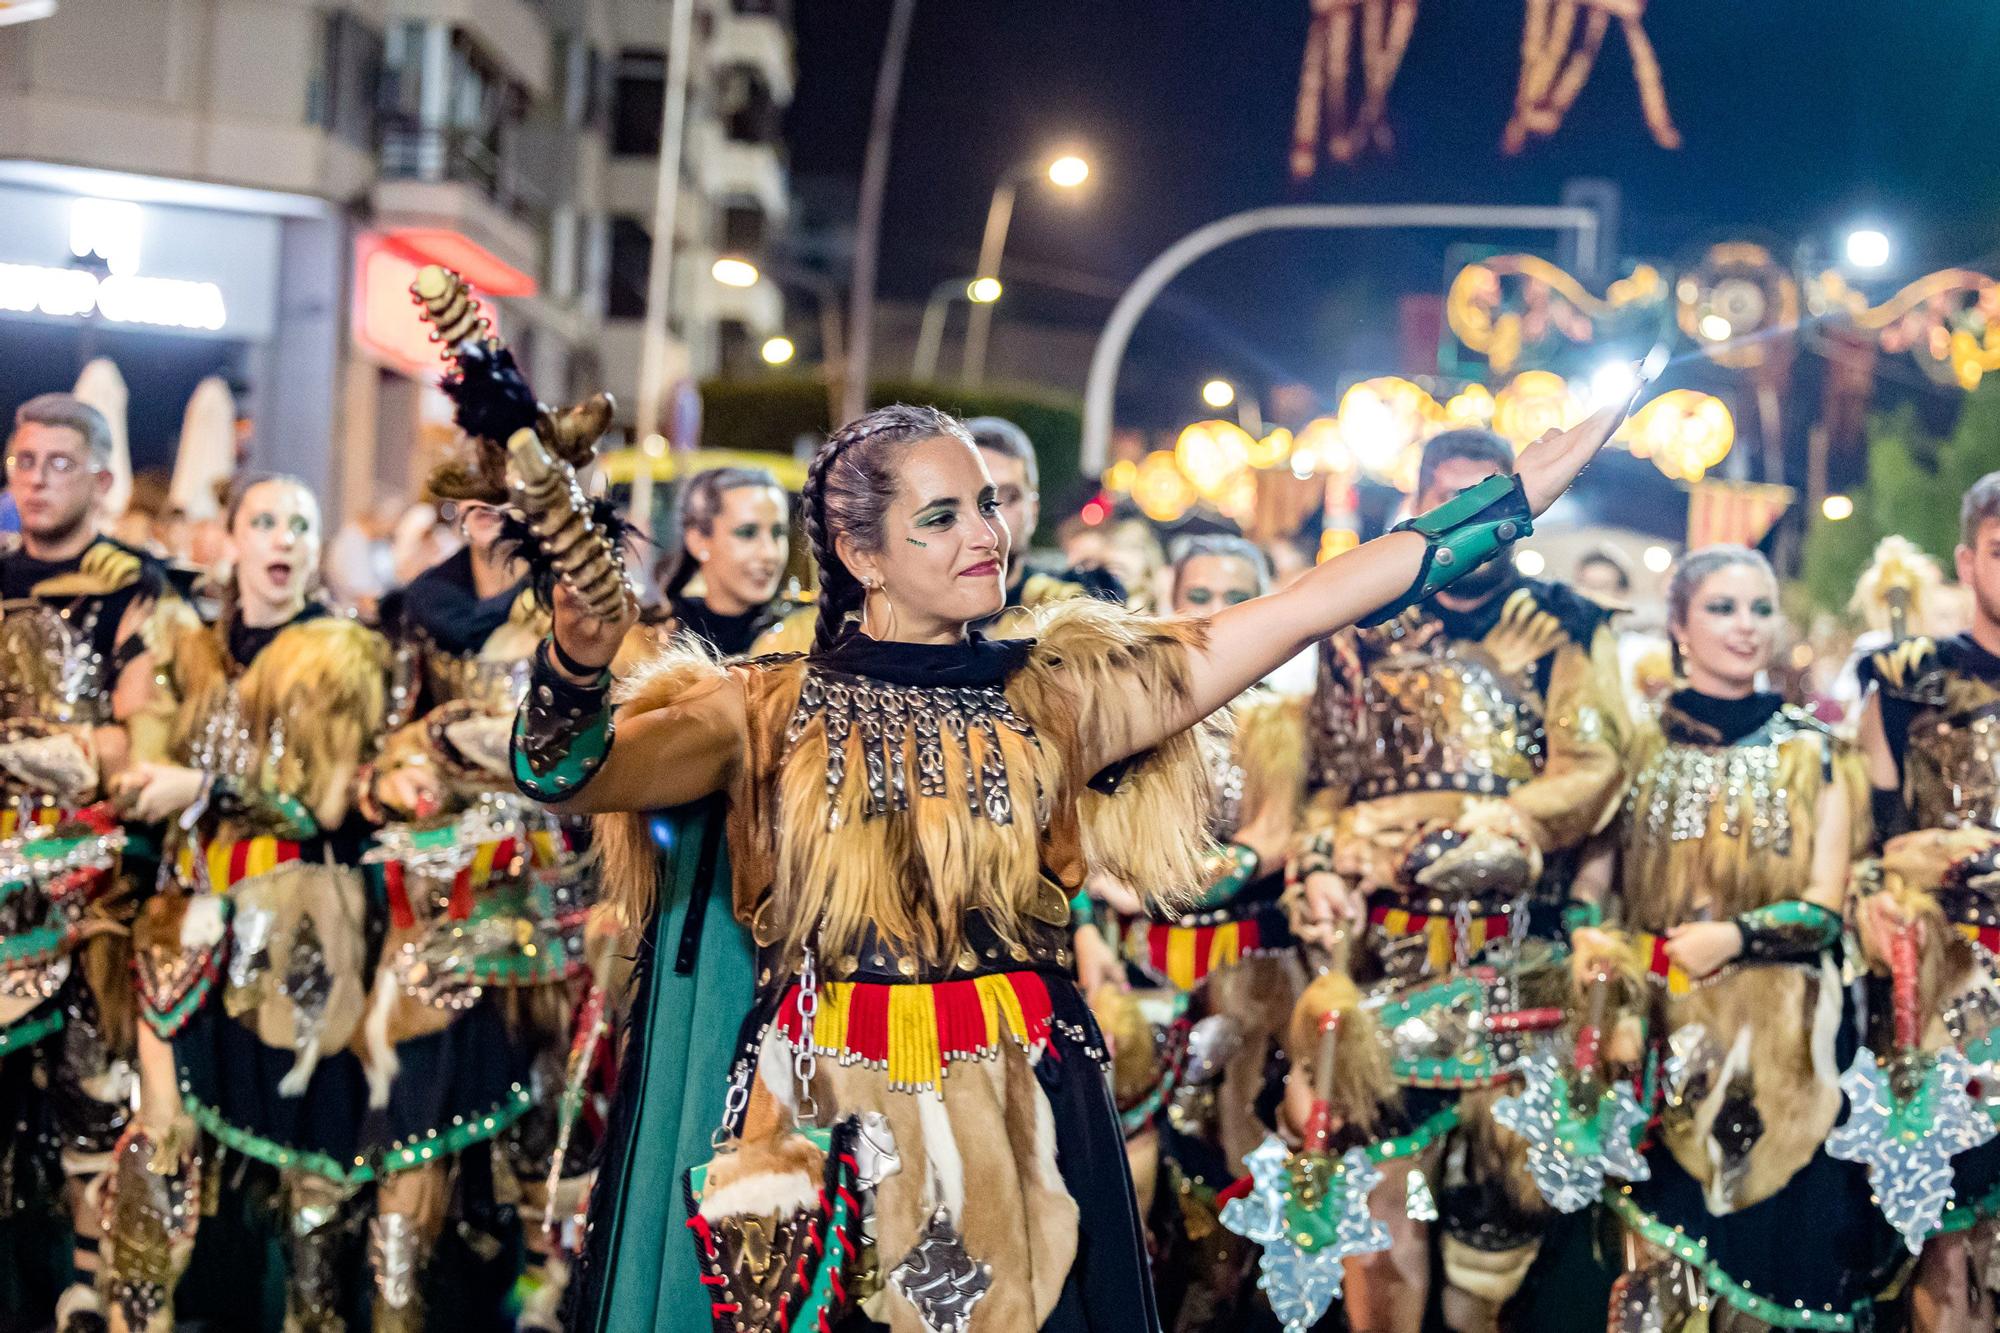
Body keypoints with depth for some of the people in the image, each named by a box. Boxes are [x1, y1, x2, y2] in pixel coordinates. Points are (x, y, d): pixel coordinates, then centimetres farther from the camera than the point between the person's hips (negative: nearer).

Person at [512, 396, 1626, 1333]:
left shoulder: (1055, 696, 5)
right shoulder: (771, 714, 0)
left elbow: (1305, 610, 1)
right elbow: (569, 774, -13)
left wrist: (1525, 490, -2)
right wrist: (577, 667, -36)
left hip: (1024, 1137, 2)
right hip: (825, 1141, -1)